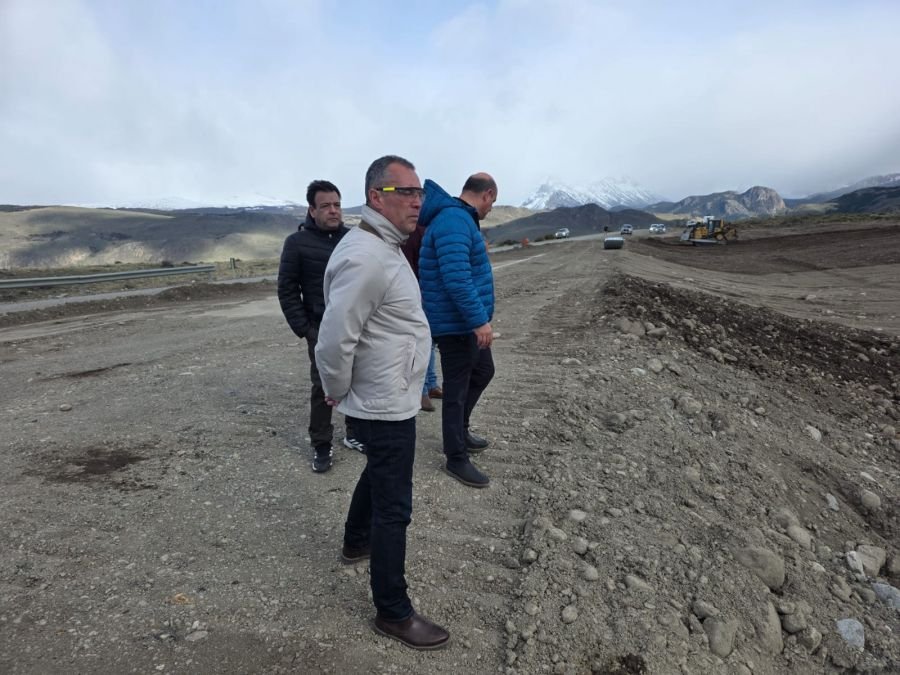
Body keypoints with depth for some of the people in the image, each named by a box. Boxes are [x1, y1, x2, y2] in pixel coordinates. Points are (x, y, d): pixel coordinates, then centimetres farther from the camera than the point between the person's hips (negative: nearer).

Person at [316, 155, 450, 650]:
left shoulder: (384, 247, 9)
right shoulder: (366, 257, -26)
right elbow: (334, 340, -27)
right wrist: (338, 392, -11)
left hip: (387, 399, 10)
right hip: (385, 406, -10)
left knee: (377, 475, 29)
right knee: (394, 508, 3)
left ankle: (356, 543, 53)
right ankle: (393, 613, 20)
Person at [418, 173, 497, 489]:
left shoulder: (459, 218, 14)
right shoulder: (454, 221, -21)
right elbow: (456, 279, -31)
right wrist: (480, 320, -28)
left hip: (468, 322, 11)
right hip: (457, 325, -11)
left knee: (483, 371, 24)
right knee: (456, 390, 1)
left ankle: (460, 431, 39)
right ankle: (456, 459, 16)